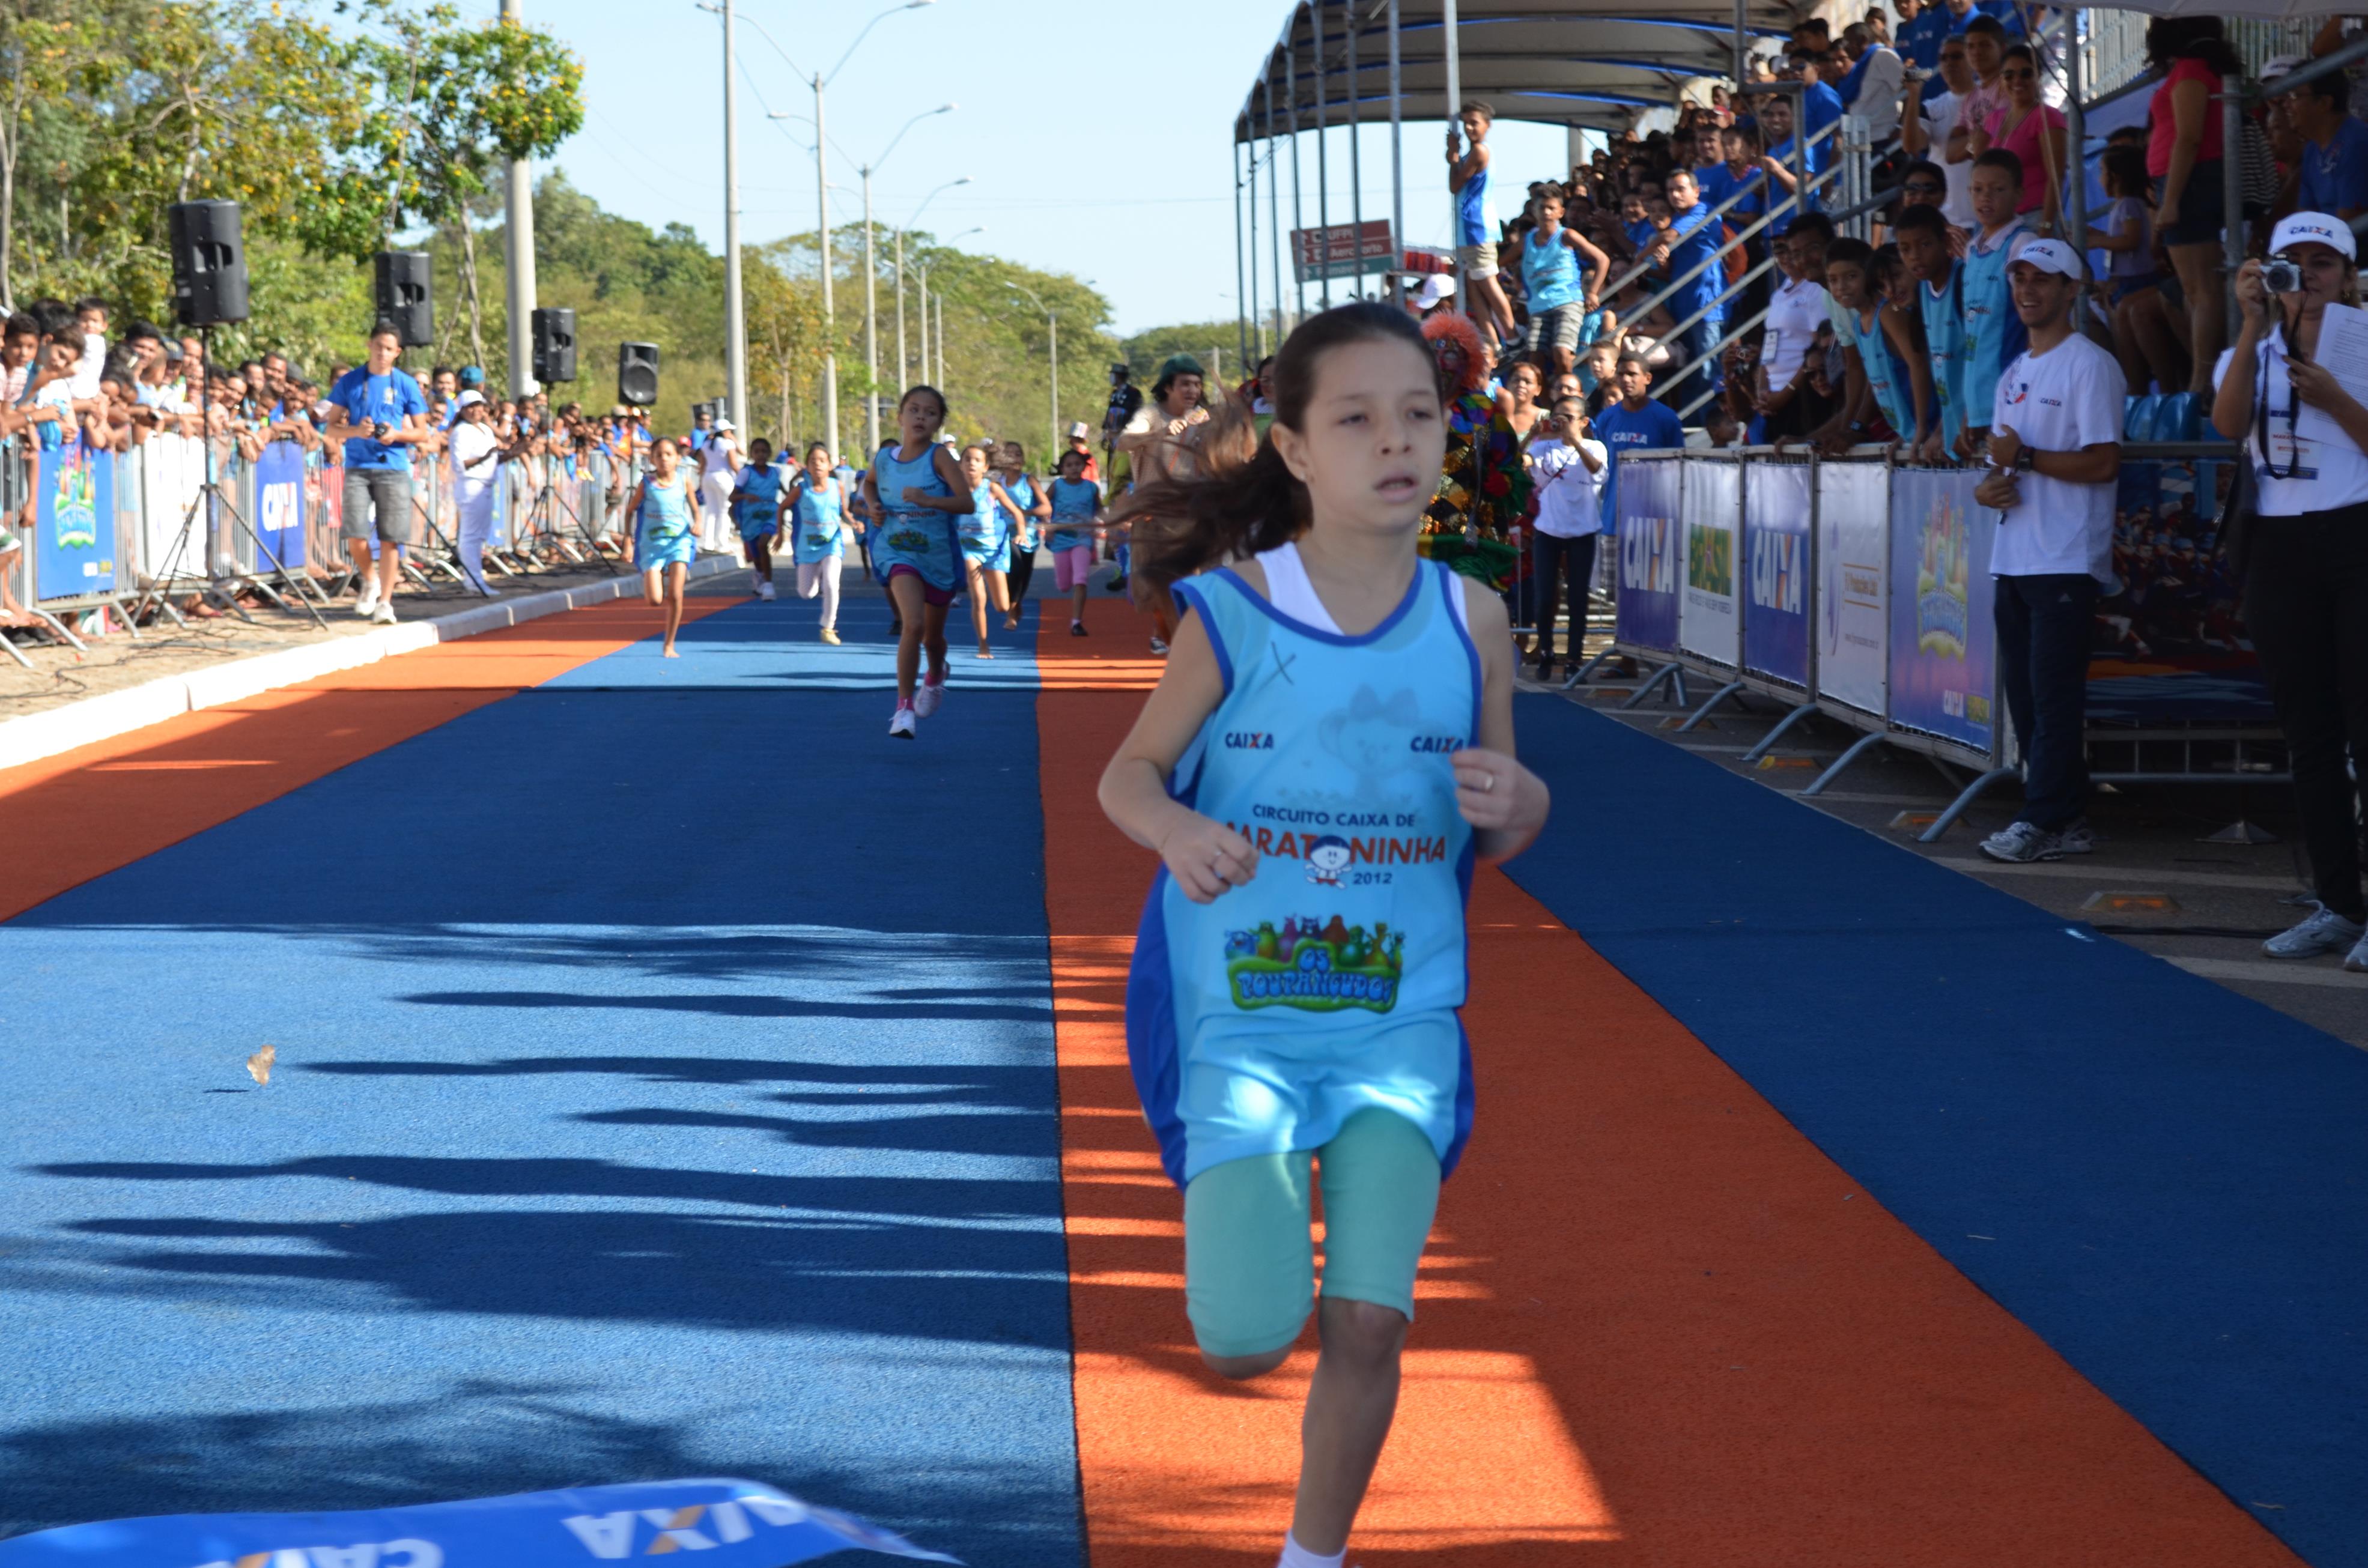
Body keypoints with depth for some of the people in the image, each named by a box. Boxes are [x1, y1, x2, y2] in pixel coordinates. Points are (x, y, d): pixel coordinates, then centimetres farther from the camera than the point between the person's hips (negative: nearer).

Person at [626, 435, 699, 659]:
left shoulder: (684, 481, 0)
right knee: (654, 600, -10)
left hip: (678, 541, 0)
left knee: (675, 596, -10)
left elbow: (695, 508, 9)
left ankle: (669, 646, 2)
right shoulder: (647, 483, -2)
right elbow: (630, 510, 7)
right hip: (651, 543, 0)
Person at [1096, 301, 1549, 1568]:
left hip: (1400, 1018, 2)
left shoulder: (1469, 622, -1)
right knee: (1247, 1343, -8)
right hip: (1236, 1014, -2)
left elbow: (1502, 833, 9)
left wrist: (1512, 805, -15)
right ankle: (1226, 1216, 29)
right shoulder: (1231, 612, -9)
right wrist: (1178, 830, -22)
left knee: (1368, 1324, -5)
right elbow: (1130, 771, 1)